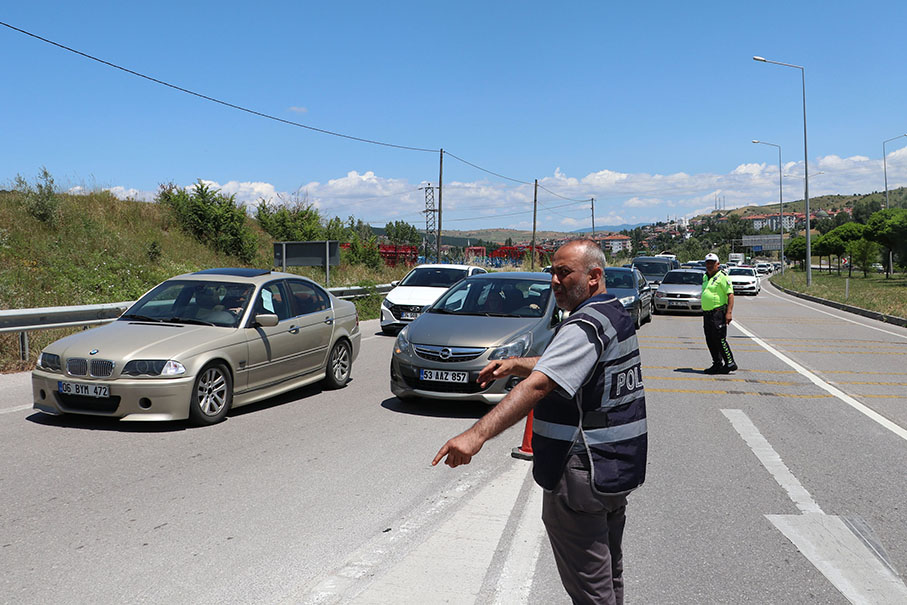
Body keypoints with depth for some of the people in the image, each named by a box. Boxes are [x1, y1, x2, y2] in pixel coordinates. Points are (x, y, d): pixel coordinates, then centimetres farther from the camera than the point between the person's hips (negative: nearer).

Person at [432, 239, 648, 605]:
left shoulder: (587, 325, -22)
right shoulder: (615, 313, 11)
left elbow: (539, 385, -35)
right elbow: (563, 367, 20)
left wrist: (477, 435, -42)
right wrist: (514, 365, 5)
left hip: (583, 475, -10)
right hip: (617, 469, 10)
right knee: (609, 574, 24)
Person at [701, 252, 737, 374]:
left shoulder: (722, 277, -8)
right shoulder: (705, 277, 17)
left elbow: (730, 294, -13)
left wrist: (729, 312, -21)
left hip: (718, 313, -8)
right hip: (707, 314, 8)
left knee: (720, 339, -10)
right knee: (710, 341, 9)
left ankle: (730, 364, -1)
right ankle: (717, 364, 17)